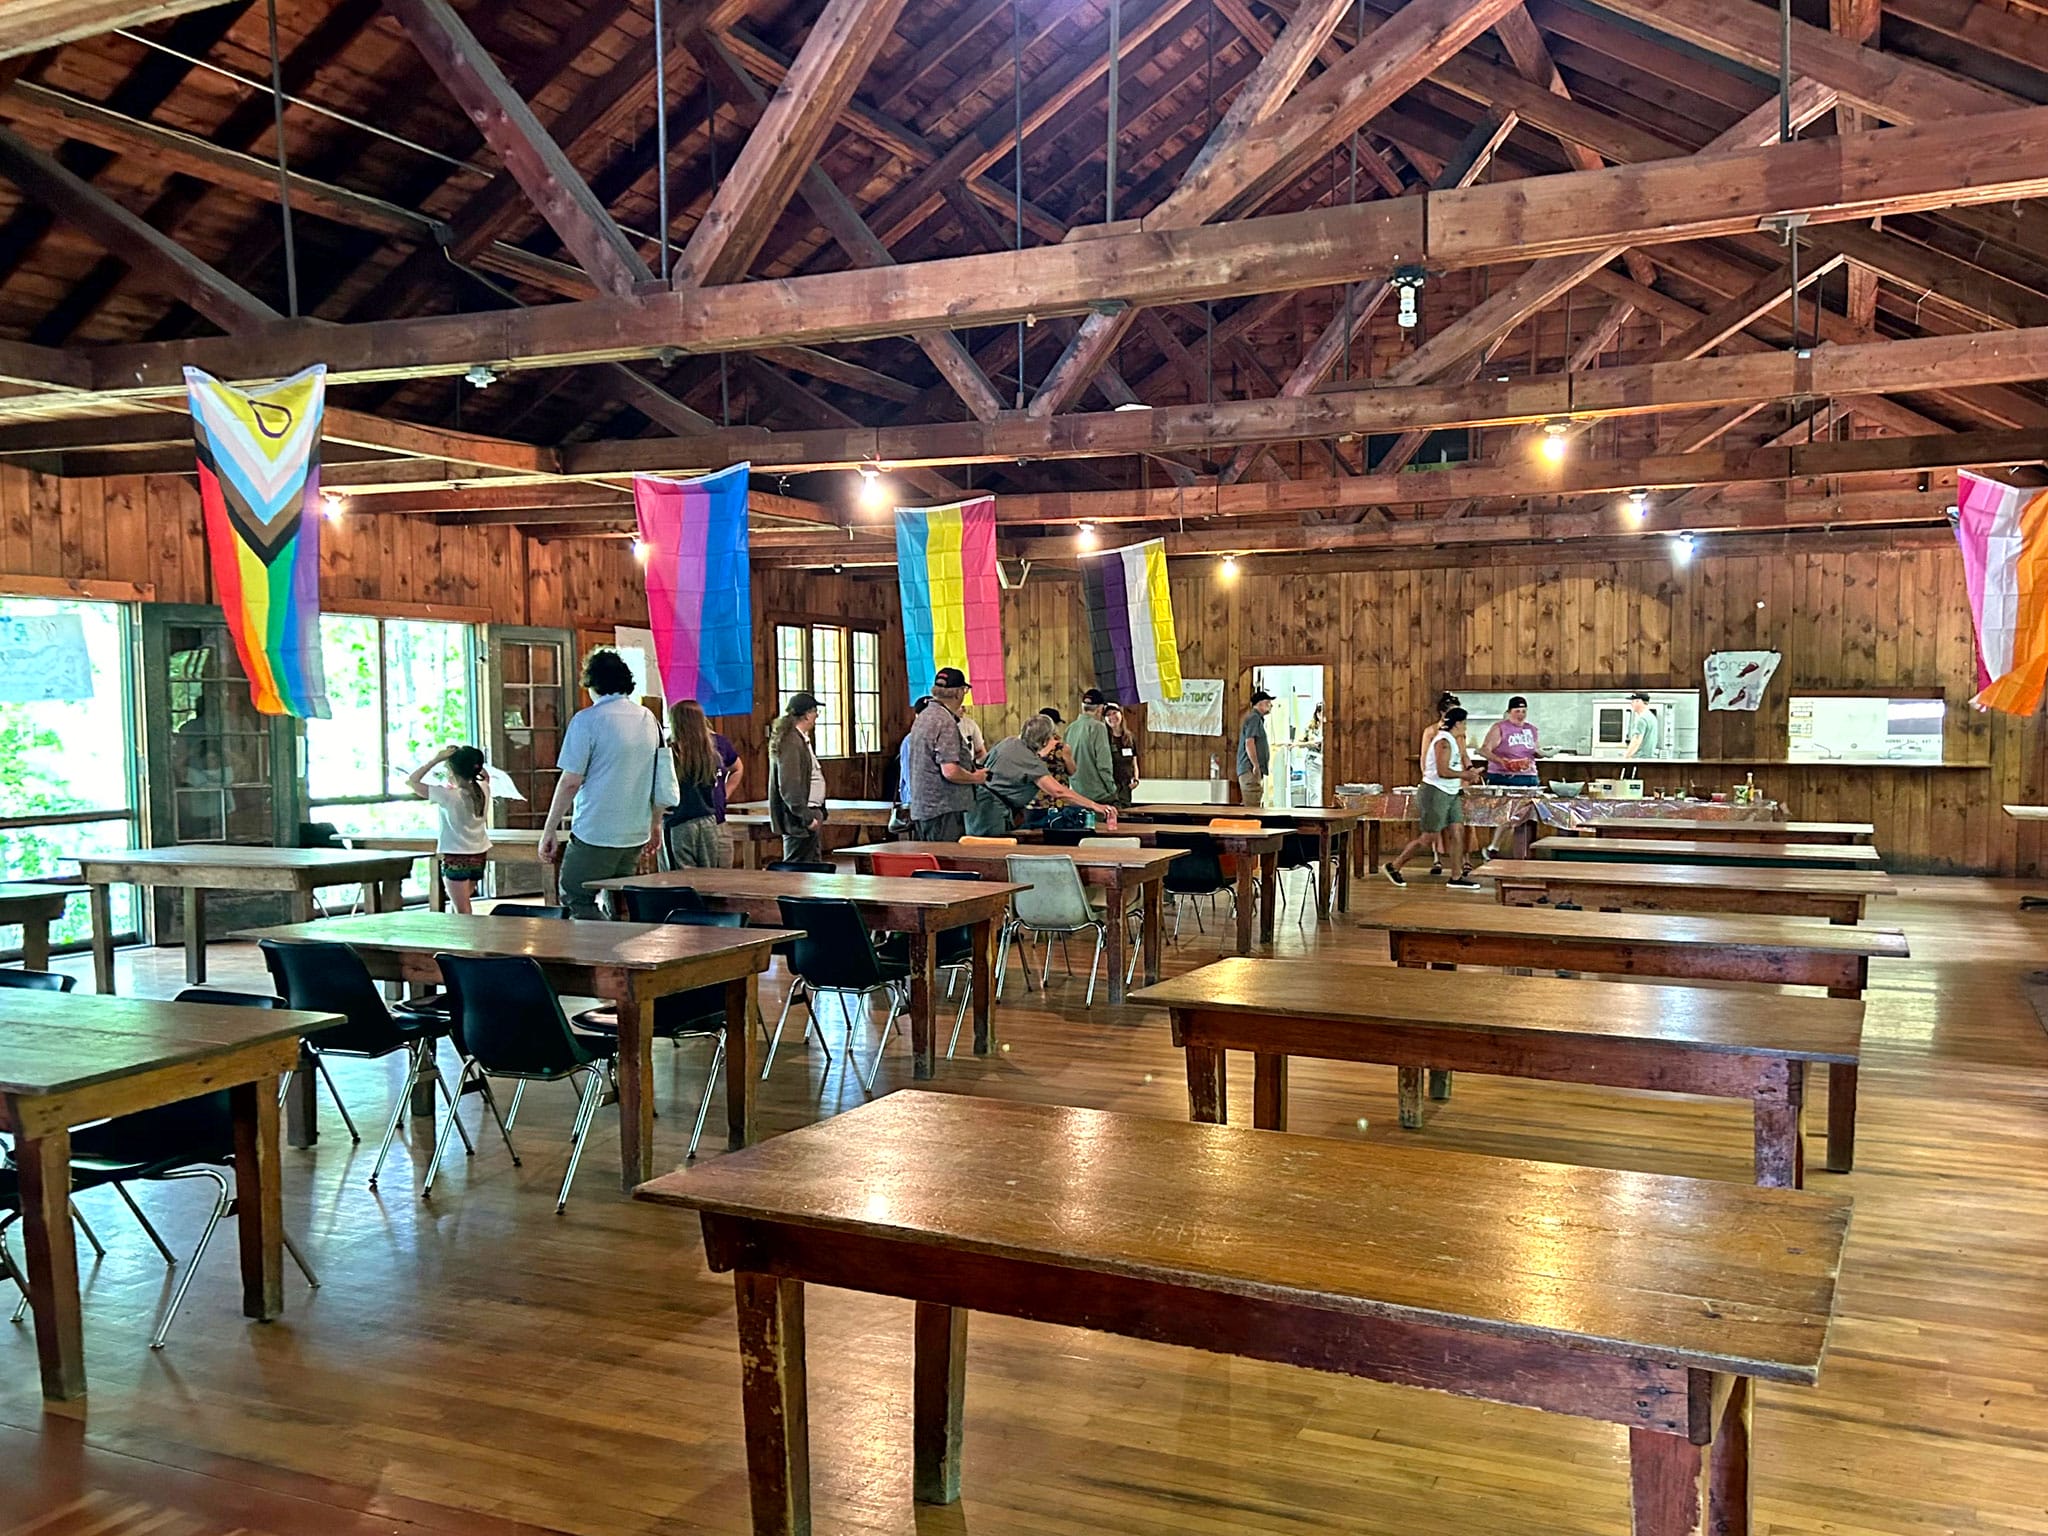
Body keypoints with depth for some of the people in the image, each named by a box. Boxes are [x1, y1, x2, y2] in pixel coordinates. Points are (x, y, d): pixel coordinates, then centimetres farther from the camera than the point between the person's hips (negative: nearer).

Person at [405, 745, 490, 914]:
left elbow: (411, 781, -12)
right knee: (458, 906, 23)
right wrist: (471, 760, 7)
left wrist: (436, 759, -13)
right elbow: (485, 775, 22)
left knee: (462, 912, -2)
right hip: (479, 856, 6)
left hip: (456, 858, -6)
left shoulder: (448, 795, -19)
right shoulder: (483, 790, -3)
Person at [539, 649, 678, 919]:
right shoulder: (648, 719, 9)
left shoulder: (587, 720, -10)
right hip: (635, 834, 7)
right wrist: (655, 825, 23)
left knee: (575, 901, 4)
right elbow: (663, 781, 13)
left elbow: (571, 782, -13)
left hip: (595, 834, -7)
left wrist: (549, 830, -6)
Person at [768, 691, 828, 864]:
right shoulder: (791, 742, -18)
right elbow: (789, 788, -23)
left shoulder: (801, 739, 14)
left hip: (811, 814, 11)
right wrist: (807, 818, -20)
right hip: (798, 822, -11)